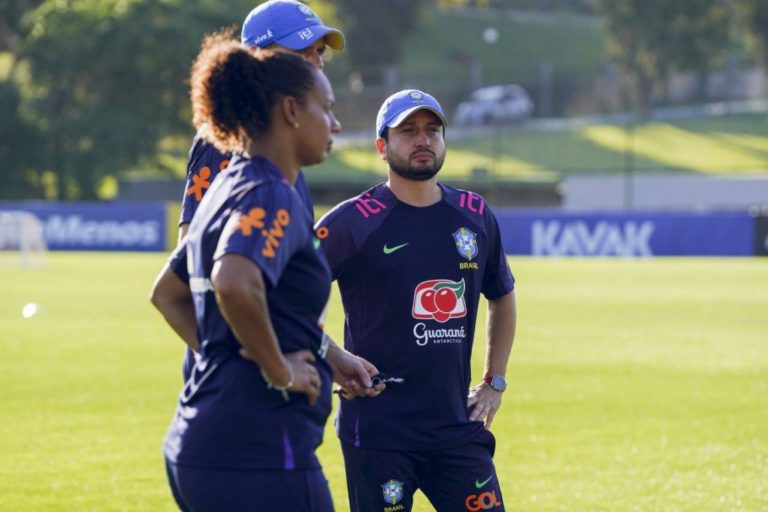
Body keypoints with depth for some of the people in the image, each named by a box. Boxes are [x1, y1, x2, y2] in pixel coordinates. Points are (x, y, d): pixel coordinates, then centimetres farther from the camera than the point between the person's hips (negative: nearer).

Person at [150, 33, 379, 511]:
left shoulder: (227, 189, 16)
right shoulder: (271, 197, -12)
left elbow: (168, 292, 28)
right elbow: (235, 284, -32)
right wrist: (279, 371, -18)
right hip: (260, 453, -10)